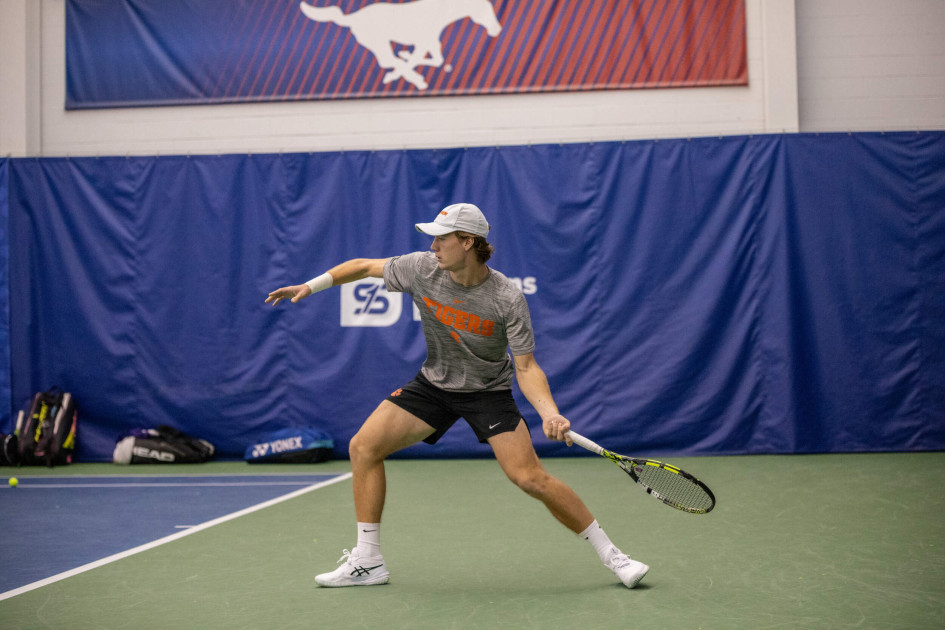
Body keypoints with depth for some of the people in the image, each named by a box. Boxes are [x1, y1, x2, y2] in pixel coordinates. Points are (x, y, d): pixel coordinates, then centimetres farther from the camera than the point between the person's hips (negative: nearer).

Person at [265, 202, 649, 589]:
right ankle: (367, 562, 3)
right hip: (433, 383, 4)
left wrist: (549, 413, -37)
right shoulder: (423, 268, -16)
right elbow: (365, 267, 2)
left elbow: (526, 368, -21)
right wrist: (309, 286, -2)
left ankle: (610, 555, -1)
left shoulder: (507, 300, -24)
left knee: (531, 478, -18)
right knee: (363, 447, -7)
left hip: (488, 392, -4)